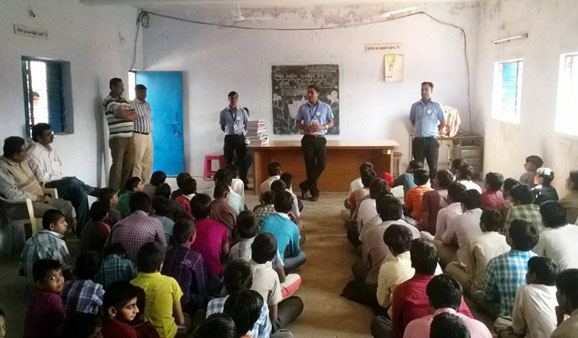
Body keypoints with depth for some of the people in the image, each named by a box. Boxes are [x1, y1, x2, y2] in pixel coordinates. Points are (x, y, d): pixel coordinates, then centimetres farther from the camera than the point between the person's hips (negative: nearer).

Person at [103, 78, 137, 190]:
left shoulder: (124, 100, 18)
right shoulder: (108, 100, -6)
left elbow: (135, 116, 12)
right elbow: (121, 113, -19)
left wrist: (125, 114, -6)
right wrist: (129, 112, 1)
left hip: (129, 137, 7)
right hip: (117, 138, -7)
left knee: (129, 164, 7)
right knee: (117, 165, -9)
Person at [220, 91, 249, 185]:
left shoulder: (242, 112, 5)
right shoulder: (224, 112, 3)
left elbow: (247, 125, 13)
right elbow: (222, 127, 9)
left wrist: (241, 130, 2)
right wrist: (229, 130, 1)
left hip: (240, 137, 0)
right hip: (229, 137, 0)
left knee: (242, 160, 1)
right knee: (228, 161, 3)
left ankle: (244, 182, 6)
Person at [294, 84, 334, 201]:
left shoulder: (325, 107, 4)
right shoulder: (303, 107, 5)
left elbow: (331, 123, 7)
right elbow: (297, 123, 9)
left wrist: (322, 127, -14)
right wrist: (306, 128, -12)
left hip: (320, 139, 0)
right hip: (308, 139, 0)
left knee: (322, 164, -9)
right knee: (310, 165, 1)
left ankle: (305, 185, 6)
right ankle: (314, 192, 12)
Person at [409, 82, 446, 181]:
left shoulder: (437, 106, -1)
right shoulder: (415, 106, 6)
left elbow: (443, 122, 9)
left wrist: (436, 132, 11)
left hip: (432, 140, -2)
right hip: (418, 140, 2)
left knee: (433, 166, 1)